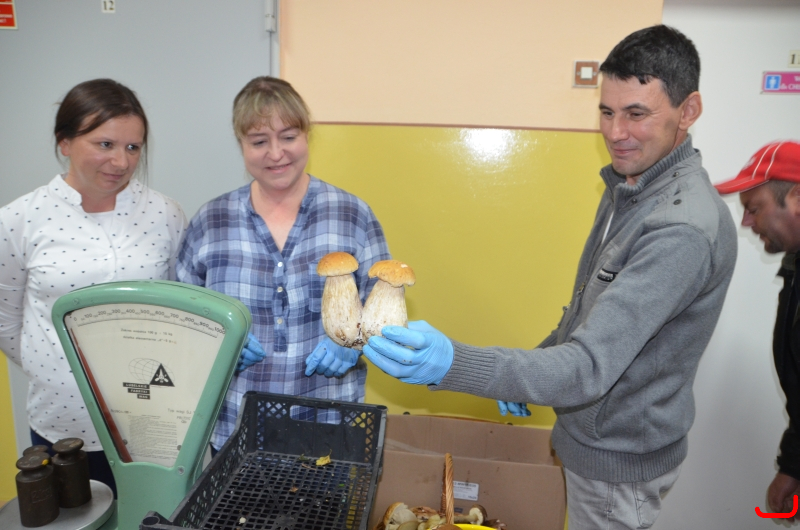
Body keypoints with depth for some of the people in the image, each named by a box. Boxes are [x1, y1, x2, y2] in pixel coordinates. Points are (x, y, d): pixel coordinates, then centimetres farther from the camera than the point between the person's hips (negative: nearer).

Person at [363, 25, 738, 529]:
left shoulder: (685, 229, -30)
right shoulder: (629, 184, 1)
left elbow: (591, 368, -37)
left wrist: (452, 363, -49)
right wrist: (533, 367, 8)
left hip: (619, 458, -8)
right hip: (591, 432, 8)